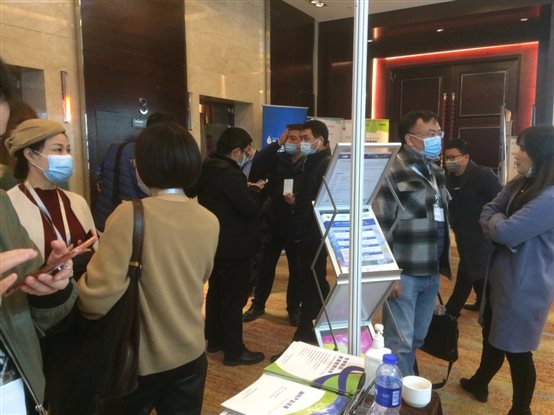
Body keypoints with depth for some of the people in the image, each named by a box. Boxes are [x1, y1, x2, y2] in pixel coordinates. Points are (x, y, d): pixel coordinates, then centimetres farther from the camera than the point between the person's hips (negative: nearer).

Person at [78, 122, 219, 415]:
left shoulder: (130, 214, -22)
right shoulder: (210, 222, -6)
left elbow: (98, 298, -25)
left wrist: (76, 280, -5)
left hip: (140, 358, -3)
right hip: (190, 354, 4)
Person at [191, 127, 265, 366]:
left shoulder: (207, 168, 7)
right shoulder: (229, 173, -24)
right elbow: (250, 208, -24)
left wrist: (246, 190, 8)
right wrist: (254, 190, -4)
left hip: (215, 243, 10)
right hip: (233, 247, -10)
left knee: (216, 291, 20)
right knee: (234, 298, 0)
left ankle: (214, 339, 33)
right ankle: (234, 351, 11)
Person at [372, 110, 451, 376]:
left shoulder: (436, 172, 13)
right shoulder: (393, 173, -12)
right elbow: (380, 227, -15)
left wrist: (443, 263, 16)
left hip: (432, 272, 8)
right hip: (404, 273, -8)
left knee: (417, 338, 17)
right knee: (399, 342, -1)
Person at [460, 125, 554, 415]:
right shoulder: (519, 184, 5)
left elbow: (505, 231, -28)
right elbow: (486, 213, 4)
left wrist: (497, 222, -7)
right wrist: (500, 225, -15)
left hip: (525, 285, -9)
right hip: (502, 275, 9)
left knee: (516, 349, 8)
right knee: (492, 334, 25)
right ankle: (479, 384, 47)